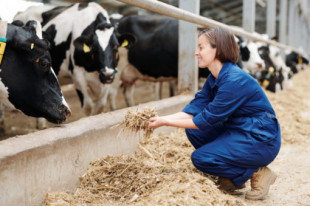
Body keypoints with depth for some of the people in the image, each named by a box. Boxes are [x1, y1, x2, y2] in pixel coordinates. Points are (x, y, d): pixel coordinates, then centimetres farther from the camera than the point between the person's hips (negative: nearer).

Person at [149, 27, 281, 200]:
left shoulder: (235, 81, -26)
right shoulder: (214, 79, 3)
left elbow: (207, 119, -23)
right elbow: (193, 110, 0)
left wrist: (166, 122, -18)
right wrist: (162, 119, -13)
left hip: (262, 141, -9)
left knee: (200, 158, -16)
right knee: (193, 131, -1)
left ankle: (256, 173, 0)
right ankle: (231, 176, 10)